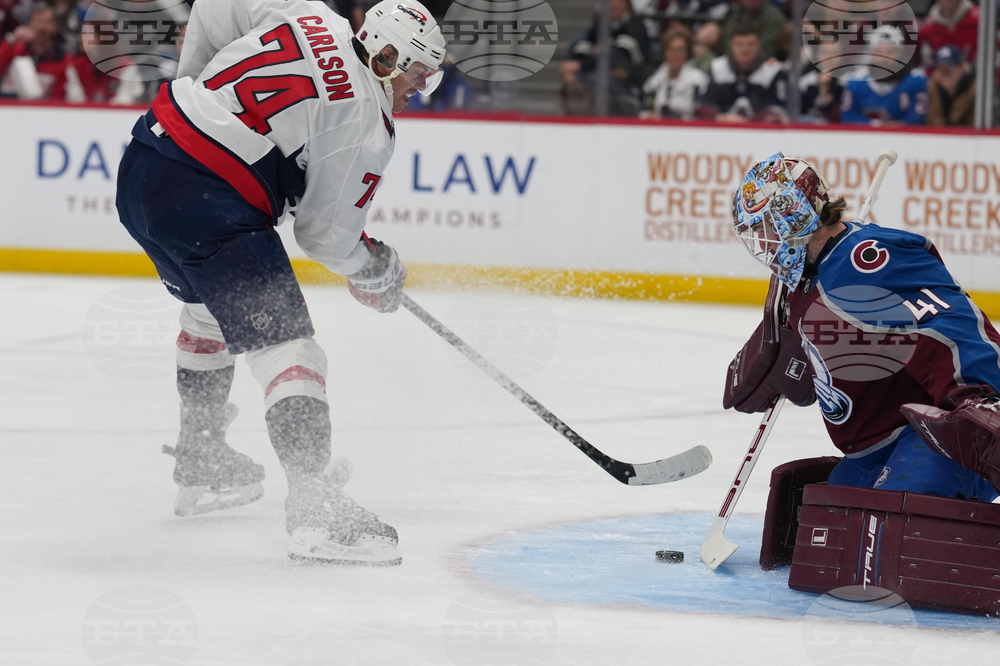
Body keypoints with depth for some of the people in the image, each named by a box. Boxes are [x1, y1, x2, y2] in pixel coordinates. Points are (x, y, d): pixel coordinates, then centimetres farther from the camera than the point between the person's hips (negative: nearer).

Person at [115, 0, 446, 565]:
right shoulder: (368, 124, -6)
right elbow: (326, 233, -2)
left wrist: (198, 81, 29)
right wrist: (377, 269, 17)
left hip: (142, 164, 9)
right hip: (207, 205, -9)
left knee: (214, 301, 31)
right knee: (284, 342, -9)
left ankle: (200, 463, 42)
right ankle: (315, 505, -20)